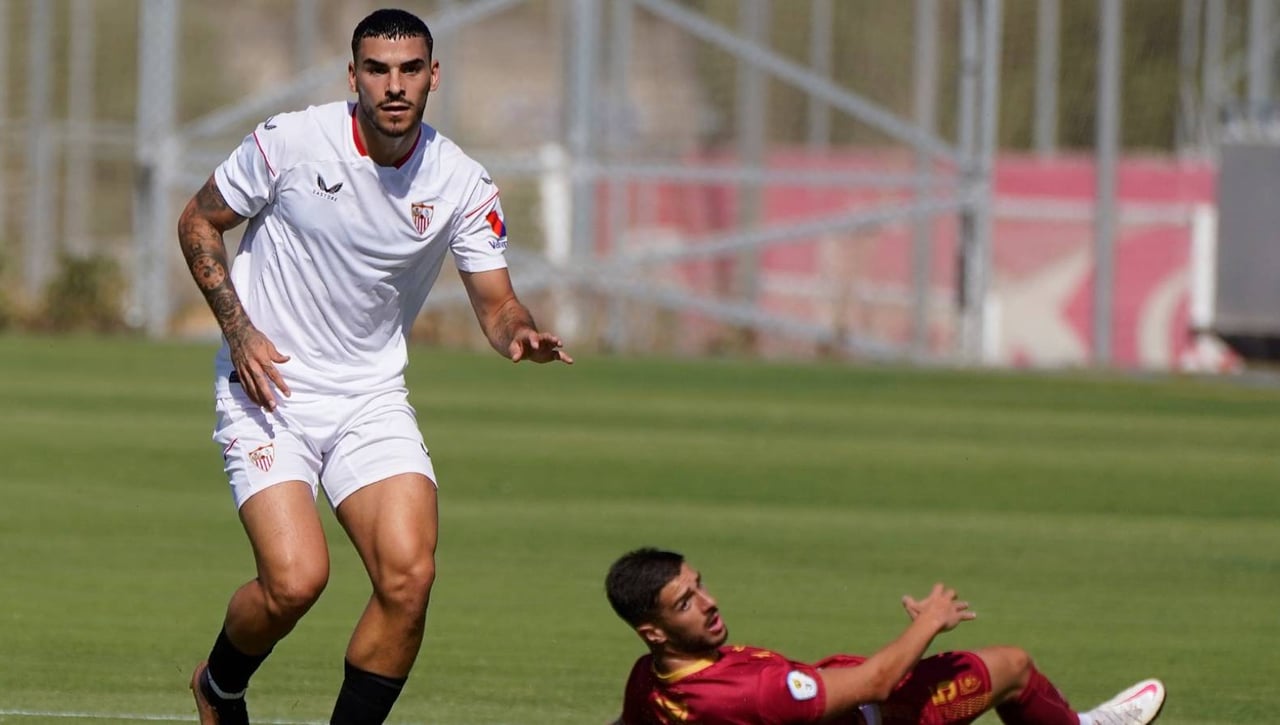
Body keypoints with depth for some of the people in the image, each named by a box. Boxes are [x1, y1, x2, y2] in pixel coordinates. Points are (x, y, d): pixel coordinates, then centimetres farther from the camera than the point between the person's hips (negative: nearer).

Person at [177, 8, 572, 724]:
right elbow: (200, 221, 2)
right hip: (268, 389, -3)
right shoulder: (290, 142, -12)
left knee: (409, 574, -17)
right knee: (296, 579, -19)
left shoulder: (464, 184, -6)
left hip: (373, 396, 3)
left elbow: (496, 304, -1)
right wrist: (239, 329, -10)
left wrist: (523, 334, -25)